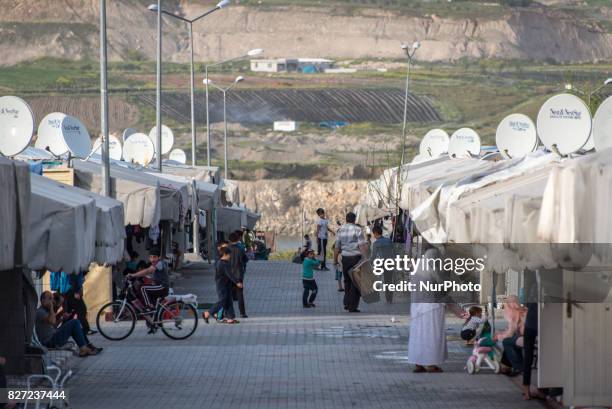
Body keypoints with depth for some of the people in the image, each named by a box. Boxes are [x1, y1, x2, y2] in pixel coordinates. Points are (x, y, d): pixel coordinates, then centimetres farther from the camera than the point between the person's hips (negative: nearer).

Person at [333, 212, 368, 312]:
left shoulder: (340, 230, 7)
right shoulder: (357, 230, -7)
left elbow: (337, 247, 10)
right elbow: (362, 246, -15)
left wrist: (335, 260, 20)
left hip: (345, 258, 5)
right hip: (356, 257, -4)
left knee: (347, 281, 19)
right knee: (355, 281, 1)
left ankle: (347, 303, 17)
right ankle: (353, 307, -1)